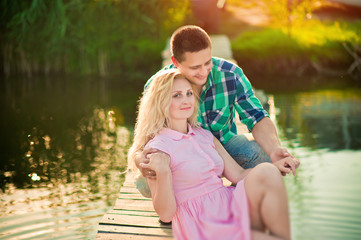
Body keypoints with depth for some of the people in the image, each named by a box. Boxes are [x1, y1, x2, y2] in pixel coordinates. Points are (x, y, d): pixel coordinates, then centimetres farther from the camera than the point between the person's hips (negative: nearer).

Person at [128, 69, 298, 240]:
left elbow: (238, 174, 14)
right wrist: (163, 173, -25)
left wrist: (275, 166, -1)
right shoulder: (157, 149, -5)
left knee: (265, 172, -21)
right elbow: (166, 214, -9)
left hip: (231, 209, 7)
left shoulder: (205, 136, 15)